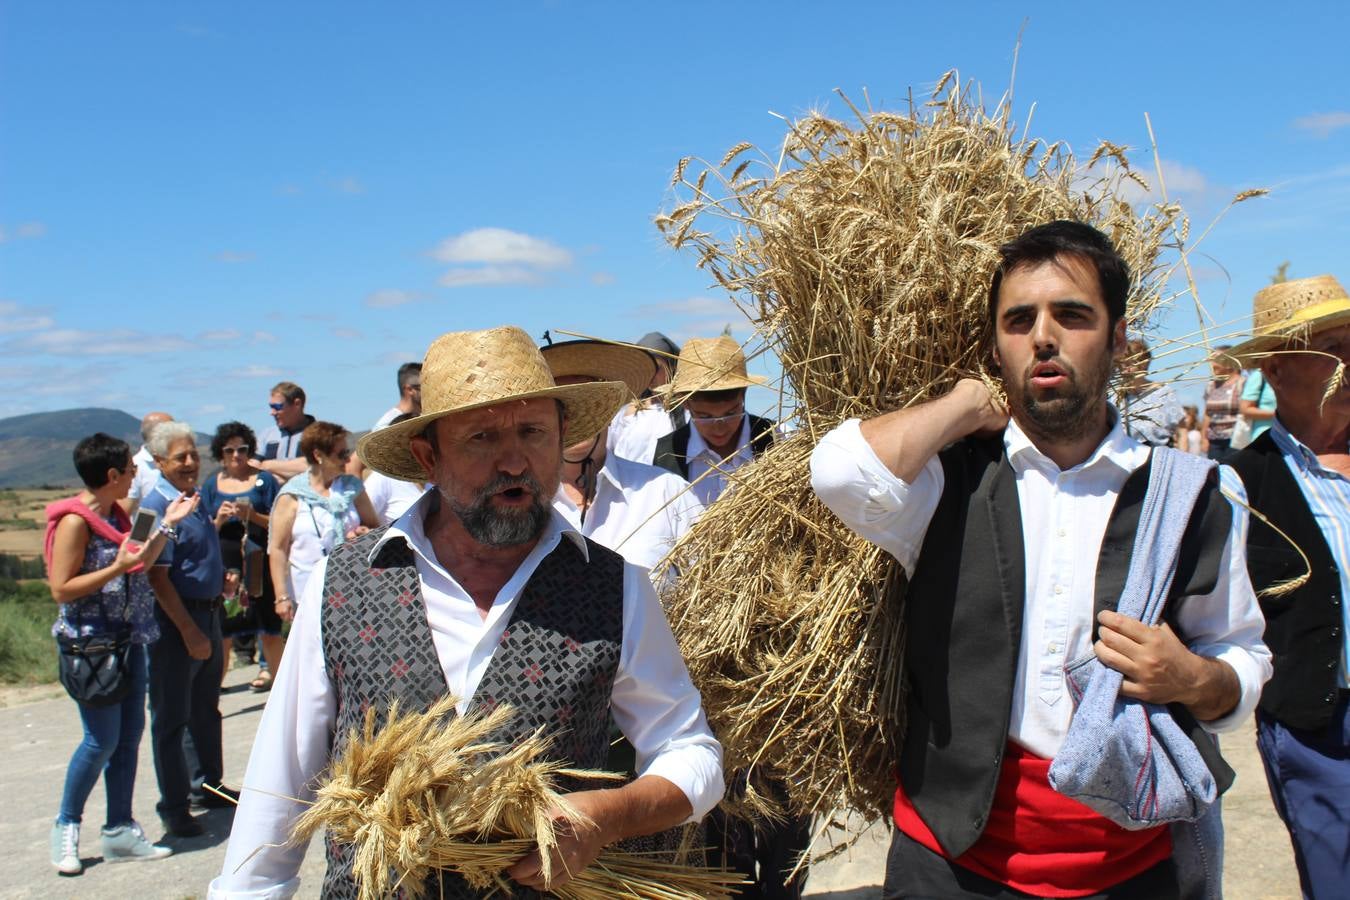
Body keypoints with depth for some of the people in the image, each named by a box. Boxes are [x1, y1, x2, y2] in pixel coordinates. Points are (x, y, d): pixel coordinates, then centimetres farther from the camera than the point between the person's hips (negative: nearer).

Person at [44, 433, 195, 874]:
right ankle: (66, 826, 18)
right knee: (102, 739, -3)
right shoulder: (74, 521, -15)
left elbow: (139, 566, 17)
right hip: (91, 643, -8)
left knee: (130, 734, 9)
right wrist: (118, 567, -22)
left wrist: (166, 526, 10)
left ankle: (119, 830, 19)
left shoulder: (115, 513, 11)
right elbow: (61, 589, -17)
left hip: (128, 638, 8)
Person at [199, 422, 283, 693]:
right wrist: (219, 519, -8)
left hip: (258, 563, -2)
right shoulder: (212, 485, 13)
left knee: (269, 630, 0)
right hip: (224, 564, 2)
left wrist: (252, 516, -14)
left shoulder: (264, 480, 7)